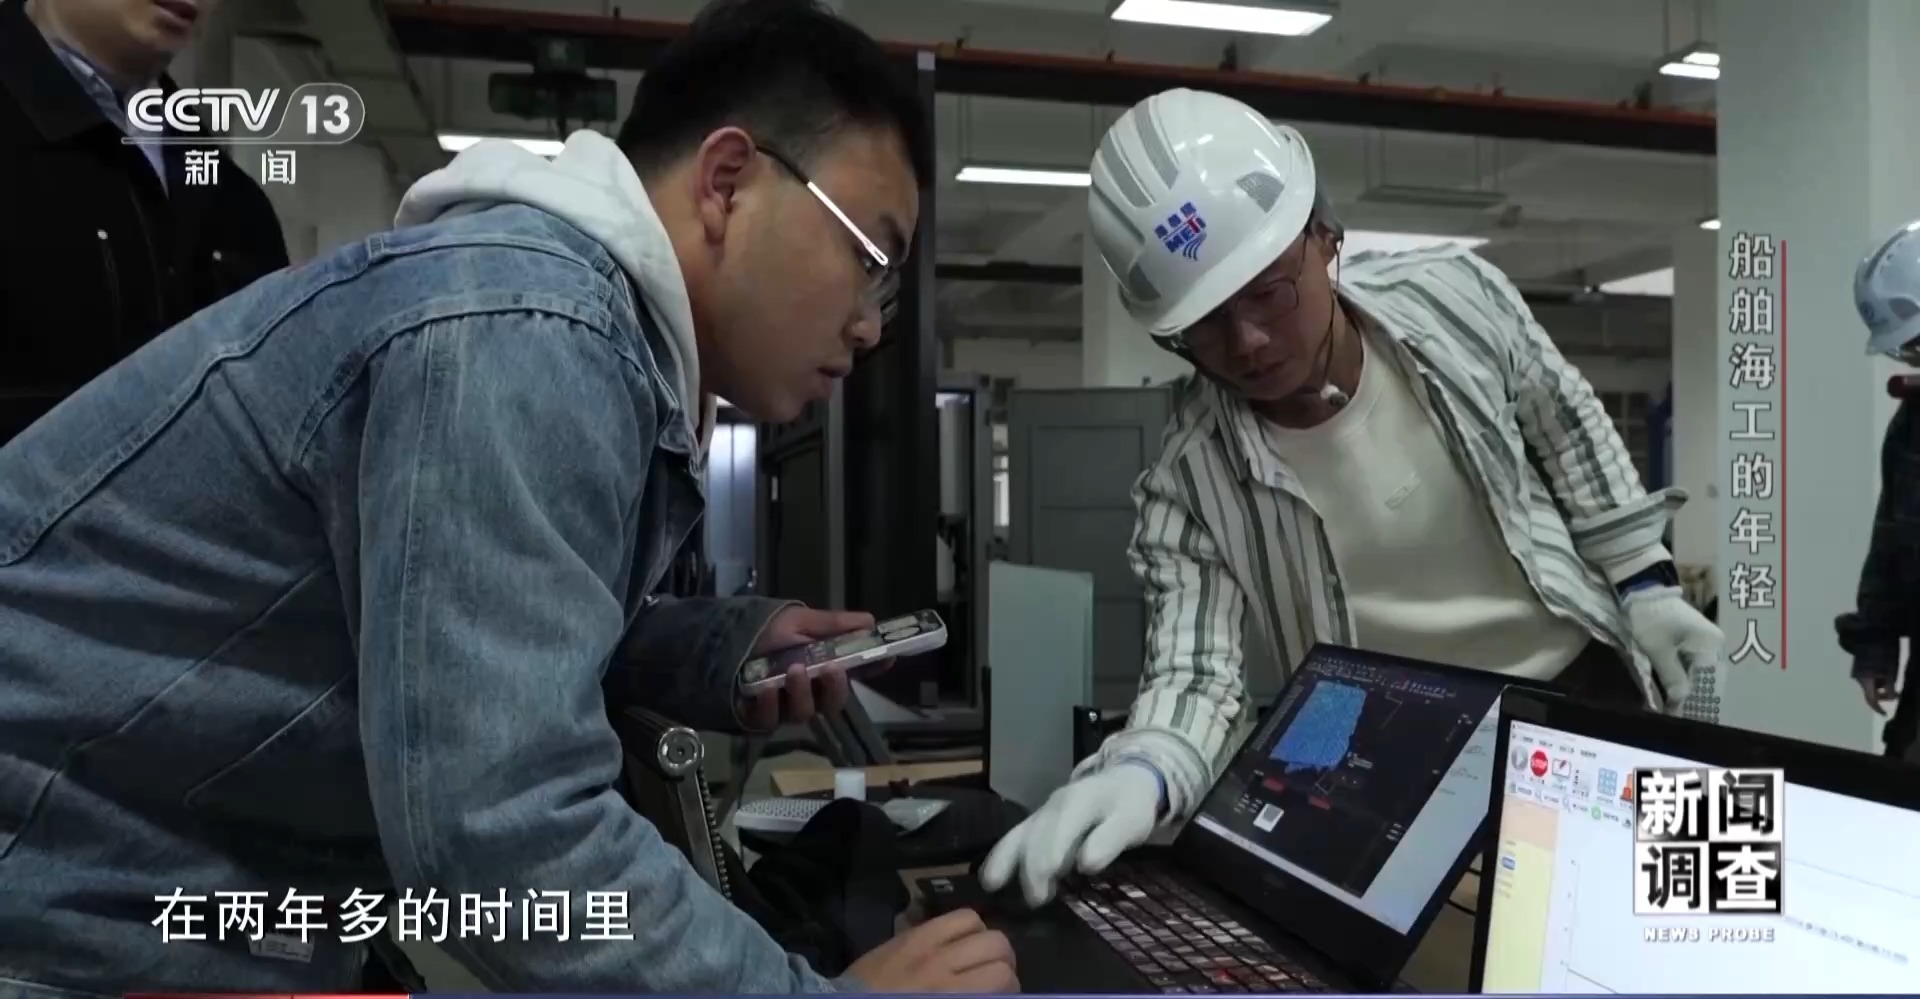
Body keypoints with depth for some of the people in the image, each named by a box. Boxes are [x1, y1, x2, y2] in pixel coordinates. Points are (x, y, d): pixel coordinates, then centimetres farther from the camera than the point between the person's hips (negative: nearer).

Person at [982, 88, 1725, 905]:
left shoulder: (1454, 294, -15)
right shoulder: (1188, 479, -22)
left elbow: (1569, 430, 2)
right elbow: (1192, 670, -25)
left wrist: (1646, 586, 4)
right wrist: (1140, 774, -46)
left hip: (1581, 683, 3)